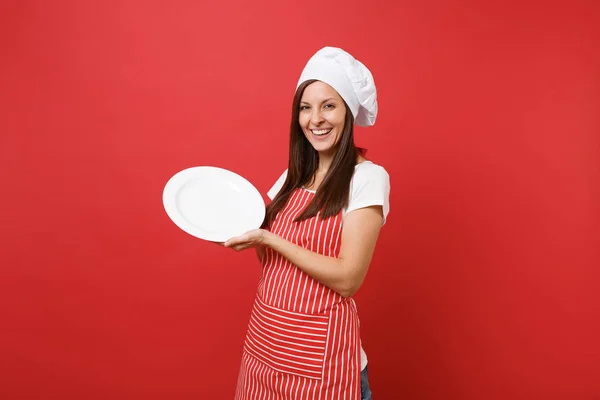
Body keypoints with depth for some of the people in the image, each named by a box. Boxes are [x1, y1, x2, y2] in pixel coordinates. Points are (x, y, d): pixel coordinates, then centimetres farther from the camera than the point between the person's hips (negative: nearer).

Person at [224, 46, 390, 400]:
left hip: (318, 350, -6)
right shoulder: (294, 176, 6)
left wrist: (269, 239, -19)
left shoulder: (368, 177, -13)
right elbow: (274, 263, 10)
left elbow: (348, 278, -20)